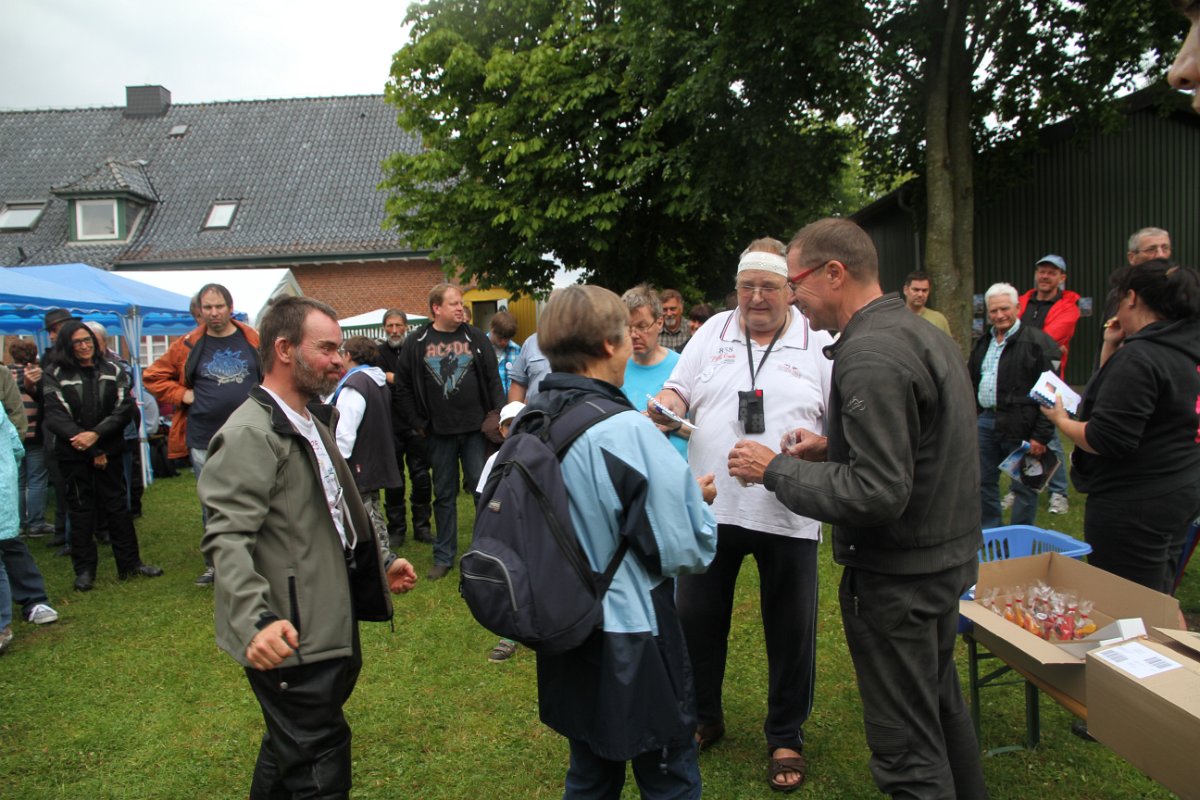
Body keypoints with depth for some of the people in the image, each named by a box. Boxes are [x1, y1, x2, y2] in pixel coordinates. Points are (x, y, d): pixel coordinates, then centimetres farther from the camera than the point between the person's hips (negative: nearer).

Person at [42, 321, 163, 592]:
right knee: (80, 511, 5)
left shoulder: (112, 371, 5)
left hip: (109, 450, 2)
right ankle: (84, 570, 14)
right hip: (73, 455, -1)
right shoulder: (54, 375, -2)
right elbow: (57, 417, -9)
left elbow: (125, 407, -4)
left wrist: (96, 434, -18)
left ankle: (130, 563, 15)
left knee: (117, 506, 7)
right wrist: (93, 453, -13)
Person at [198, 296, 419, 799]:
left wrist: (379, 564, 23)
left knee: (290, 756, 25)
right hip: (288, 639, -10)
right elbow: (227, 539, -27)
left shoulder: (311, 422, 14)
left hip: (327, 626, 10)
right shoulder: (250, 434, -19)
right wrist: (256, 621, -39)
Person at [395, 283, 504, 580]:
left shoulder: (476, 338, 3)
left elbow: (493, 380, 4)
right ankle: (444, 557, 22)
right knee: (444, 494, 11)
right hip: (439, 433, 1)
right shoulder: (417, 342, 1)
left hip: (476, 430, 0)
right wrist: (418, 423, 1)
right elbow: (404, 388, 6)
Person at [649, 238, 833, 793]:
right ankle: (703, 717, 37)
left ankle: (786, 737, 32)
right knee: (697, 619, 14)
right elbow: (677, 393, 9)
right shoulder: (713, 332, 8)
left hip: (787, 513, -2)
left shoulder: (821, 344, -1)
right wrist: (667, 409, -13)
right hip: (709, 505, 3)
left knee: (790, 631, 10)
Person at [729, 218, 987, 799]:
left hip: (898, 576, -10)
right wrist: (834, 447, 9)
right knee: (940, 706, 28)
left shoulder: (870, 356, -24)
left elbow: (877, 493, -28)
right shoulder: (924, 334, 8)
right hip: (948, 555, 10)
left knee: (907, 751, 5)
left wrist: (776, 469, -18)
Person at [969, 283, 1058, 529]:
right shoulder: (983, 343, 13)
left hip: (1020, 426, -7)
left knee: (1024, 488, 5)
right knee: (984, 483, 14)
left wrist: (1041, 435, -16)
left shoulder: (1037, 342, -9)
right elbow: (971, 384, 22)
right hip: (985, 422, 7)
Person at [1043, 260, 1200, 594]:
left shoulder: (1138, 356, -22)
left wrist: (1061, 420, -9)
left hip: (1134, 505, -10)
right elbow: (1119, 396, 18)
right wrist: (1111, 347, 10)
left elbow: (1107, 439, -25)